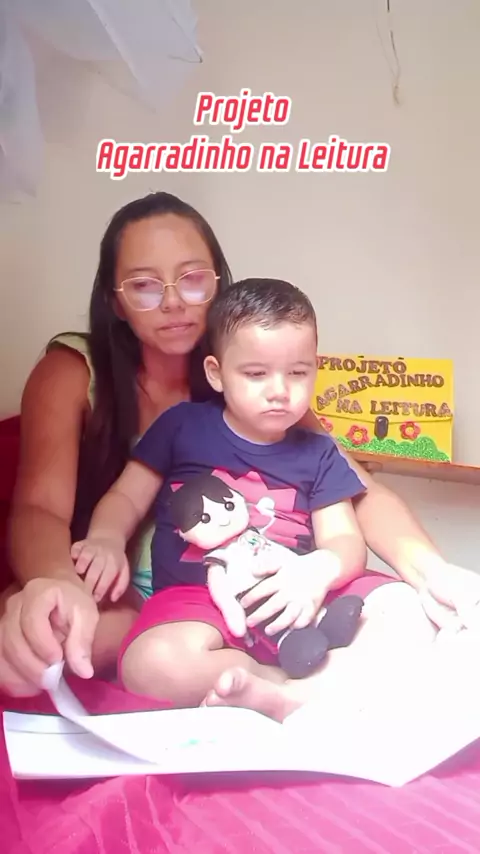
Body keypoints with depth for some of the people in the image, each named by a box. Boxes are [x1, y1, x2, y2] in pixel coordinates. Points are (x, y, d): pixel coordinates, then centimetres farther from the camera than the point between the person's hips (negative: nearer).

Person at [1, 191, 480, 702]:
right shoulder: (72, 372, -8)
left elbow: (355, 488, -9)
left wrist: (430, 571, -30)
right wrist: (57, 587, -47)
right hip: (120, 608, 0)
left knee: (400, 609, -20)